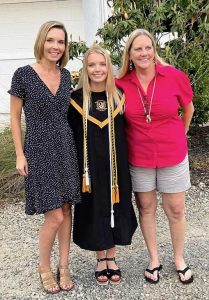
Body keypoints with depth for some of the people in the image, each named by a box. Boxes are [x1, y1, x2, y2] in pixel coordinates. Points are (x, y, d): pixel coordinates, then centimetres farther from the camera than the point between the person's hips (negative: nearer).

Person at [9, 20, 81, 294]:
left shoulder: (66, 75, 7)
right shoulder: (23, 74, -8)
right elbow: (15, 117, -3)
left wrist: (76, 145, 12)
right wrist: (20, 155, -7)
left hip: (66, 148, 5)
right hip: (39, 150, -5)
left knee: (66, 210, 9)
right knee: (55, 216, -5)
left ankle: (64, 266, 26)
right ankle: (44, 268, 21)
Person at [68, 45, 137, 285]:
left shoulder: (118, 96, 1)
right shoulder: (77, 99, -4)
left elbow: (126, 132, 8)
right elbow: (71, 136, -1)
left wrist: (126, 163, 3)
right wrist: (76, 168, -4)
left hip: (116, 166, 2)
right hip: (89, 166, -1)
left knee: (115, 208, 11)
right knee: (94, 211, 9)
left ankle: (111, 257, 32)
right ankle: (100, 259, 30)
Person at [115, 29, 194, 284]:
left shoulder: (174, 76, -11)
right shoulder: (121, 84, -9)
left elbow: (188, 109, 6)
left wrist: (178, 136, 11)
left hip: (172, 156, -1)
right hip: (139, 158, 1)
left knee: (175, 210, 10)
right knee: (146, 208, 13)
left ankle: (179, 259, 34)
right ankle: (154, 259, 34)